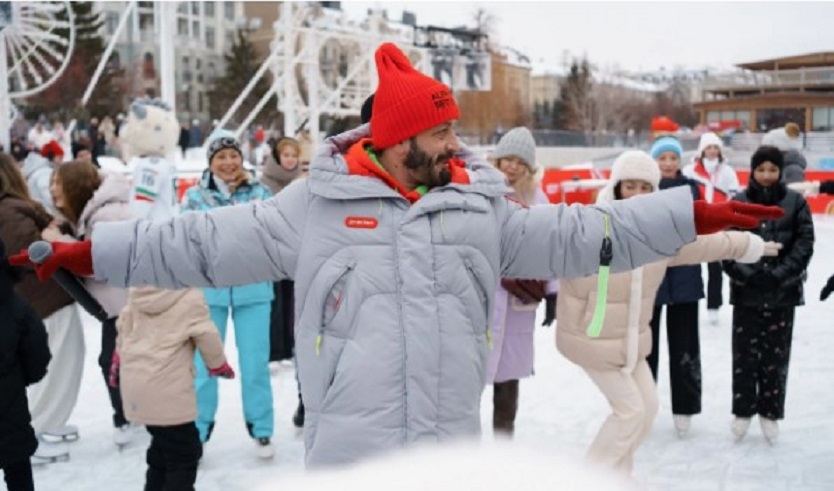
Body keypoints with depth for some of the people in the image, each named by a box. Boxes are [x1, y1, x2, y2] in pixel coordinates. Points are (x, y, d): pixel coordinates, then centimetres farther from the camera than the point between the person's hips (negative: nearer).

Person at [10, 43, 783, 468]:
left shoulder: (482, 208, 5)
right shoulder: (314, 205, -2)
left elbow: (574, 237, 6)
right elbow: (205, 244, 0)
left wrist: (691, 216, 3)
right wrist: (90, 254, -2)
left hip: (449, 443, 3)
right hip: (346, 446, -2)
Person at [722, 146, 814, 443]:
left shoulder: (795, 202, 1)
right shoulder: (738, 203, 0)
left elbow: (804, 244, -3)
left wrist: (779, 274, -13)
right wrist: (746, 274, -14)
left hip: (783, 292, 0)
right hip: (746, 291, 0)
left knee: (776, 354, 7)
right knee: (744, 353, 6)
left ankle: (770, 411, 20)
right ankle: (743, 410, 20)